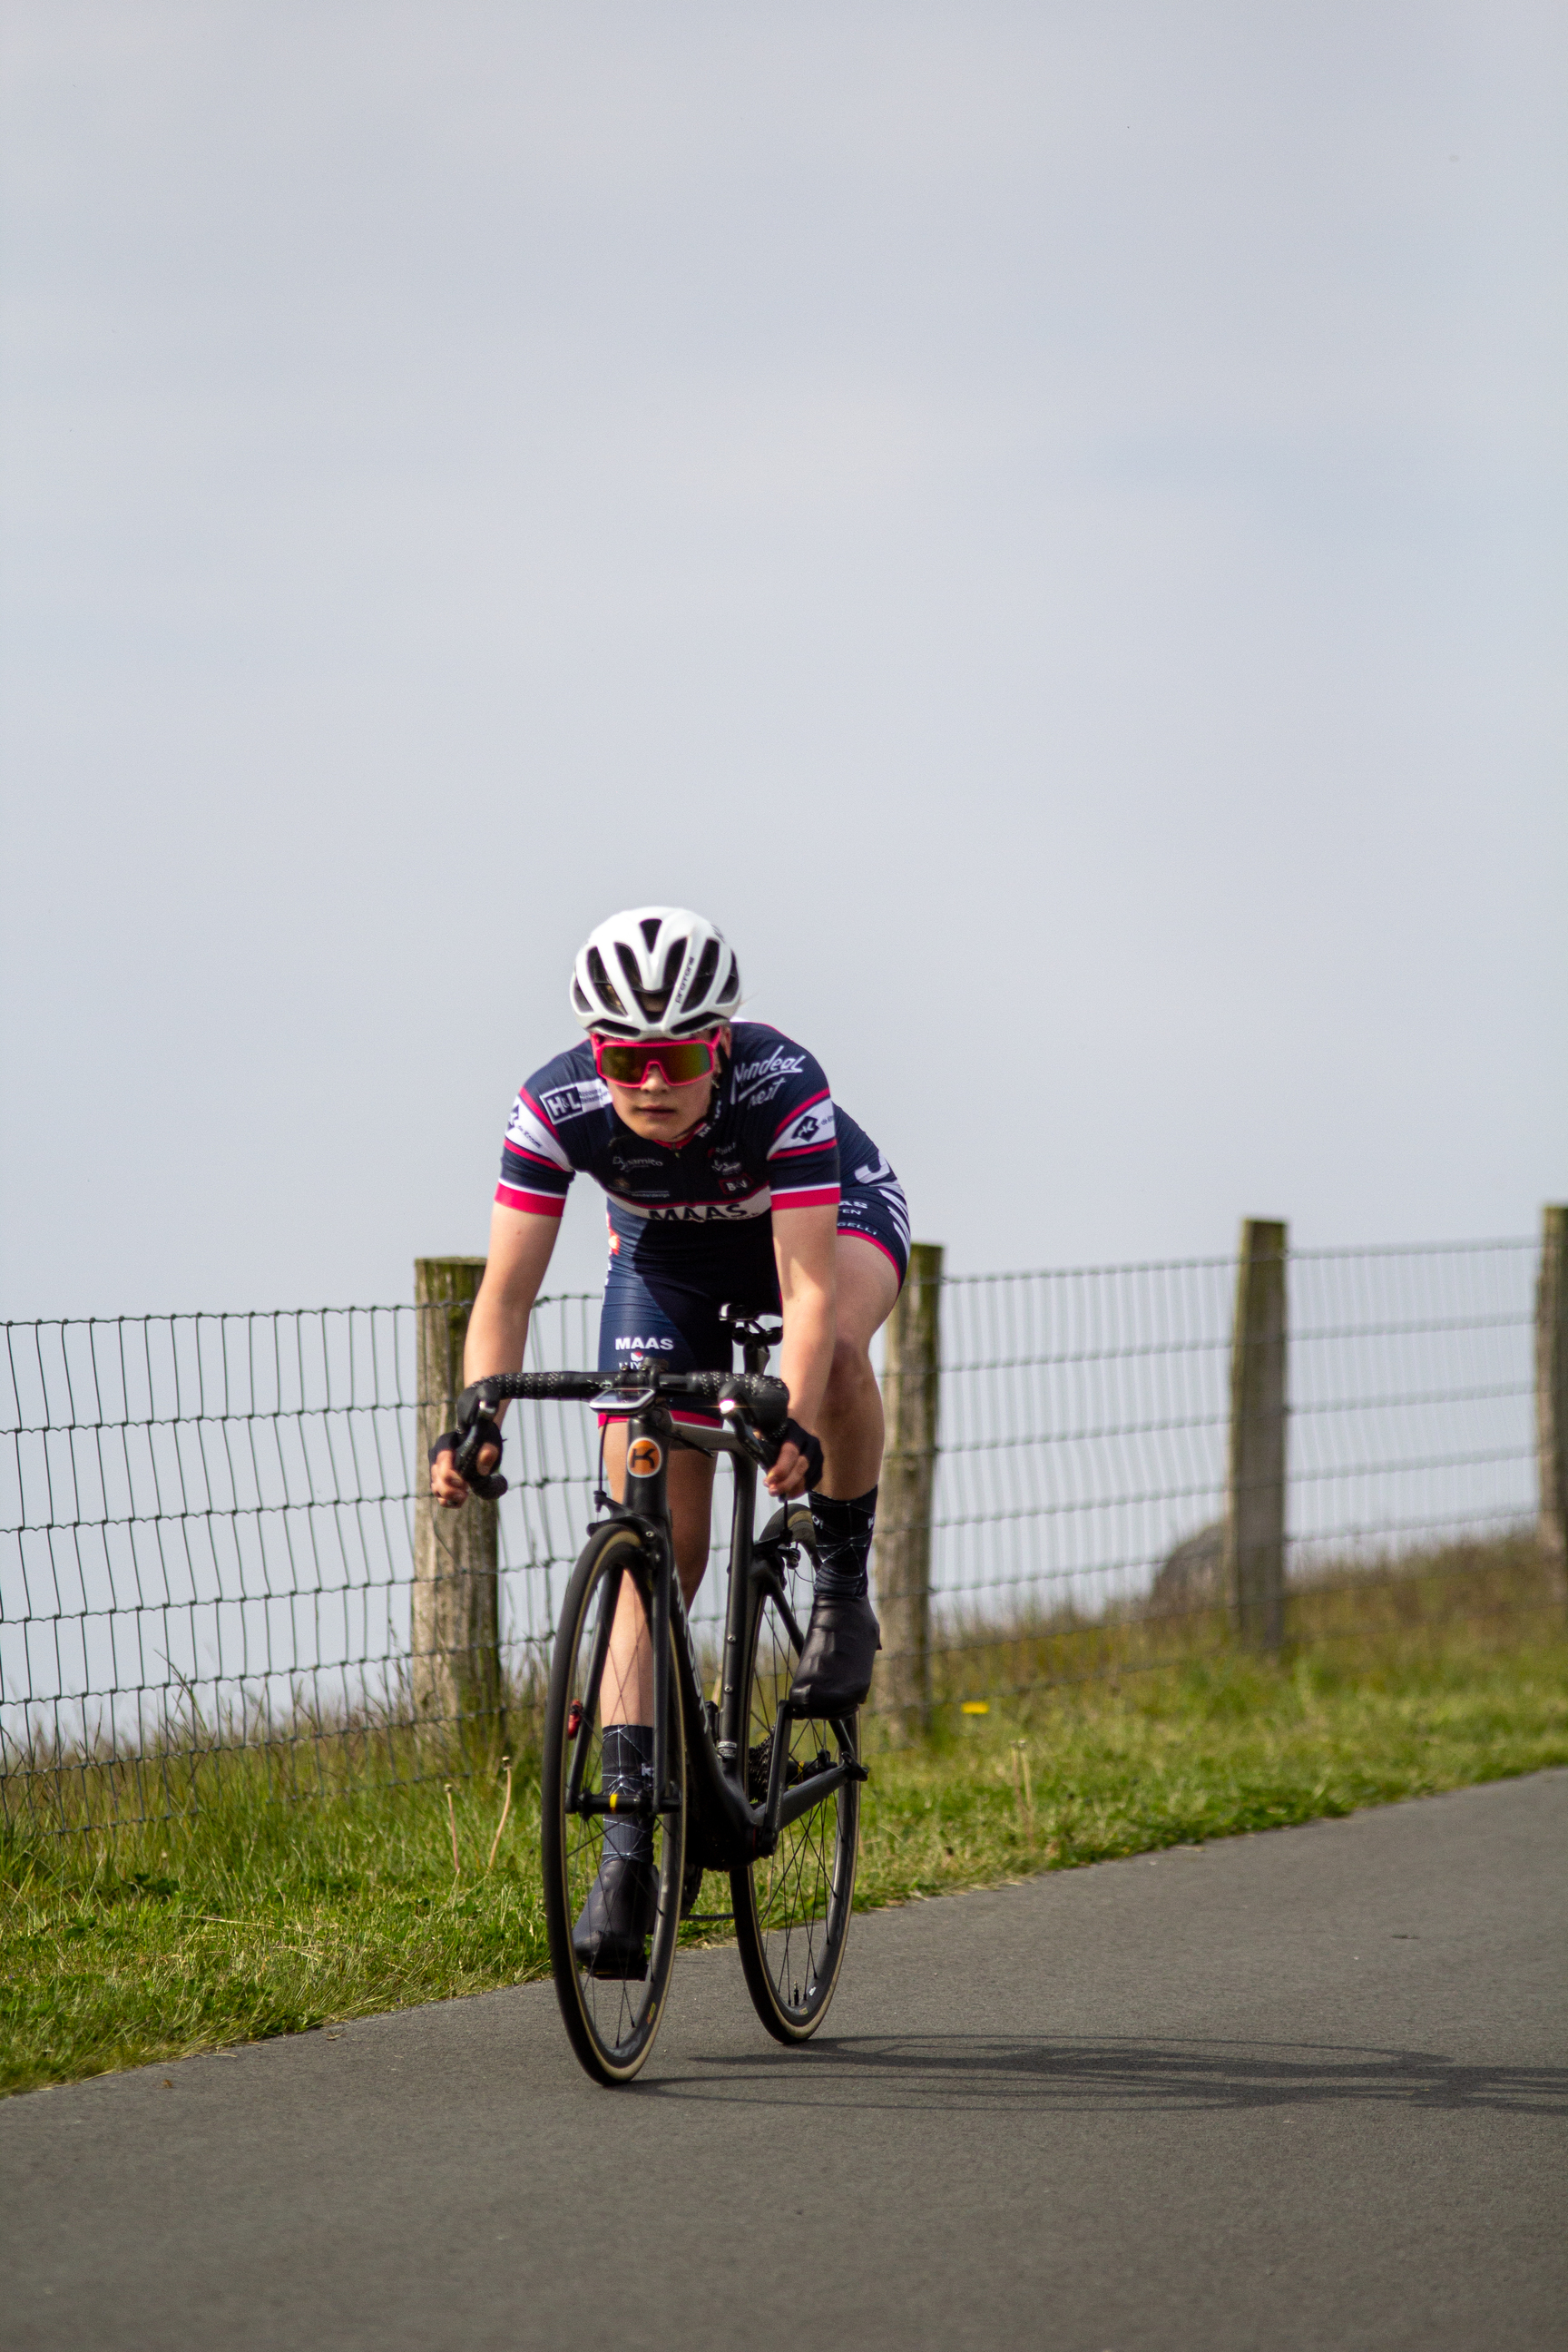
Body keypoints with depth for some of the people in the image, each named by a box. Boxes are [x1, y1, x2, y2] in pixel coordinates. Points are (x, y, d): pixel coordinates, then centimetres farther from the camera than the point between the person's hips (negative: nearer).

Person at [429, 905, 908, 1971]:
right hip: (669, 1249, 2)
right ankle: (629, 1842, -7)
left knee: (836, 1348, -39)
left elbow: (808, 1288, -44)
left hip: (832, 1214, -2)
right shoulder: (556, 1107, -31)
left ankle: (844, 1591, -14)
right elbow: (507, 1291, -30)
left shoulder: (781, 1085, -38)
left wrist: (791, 1423, -59)